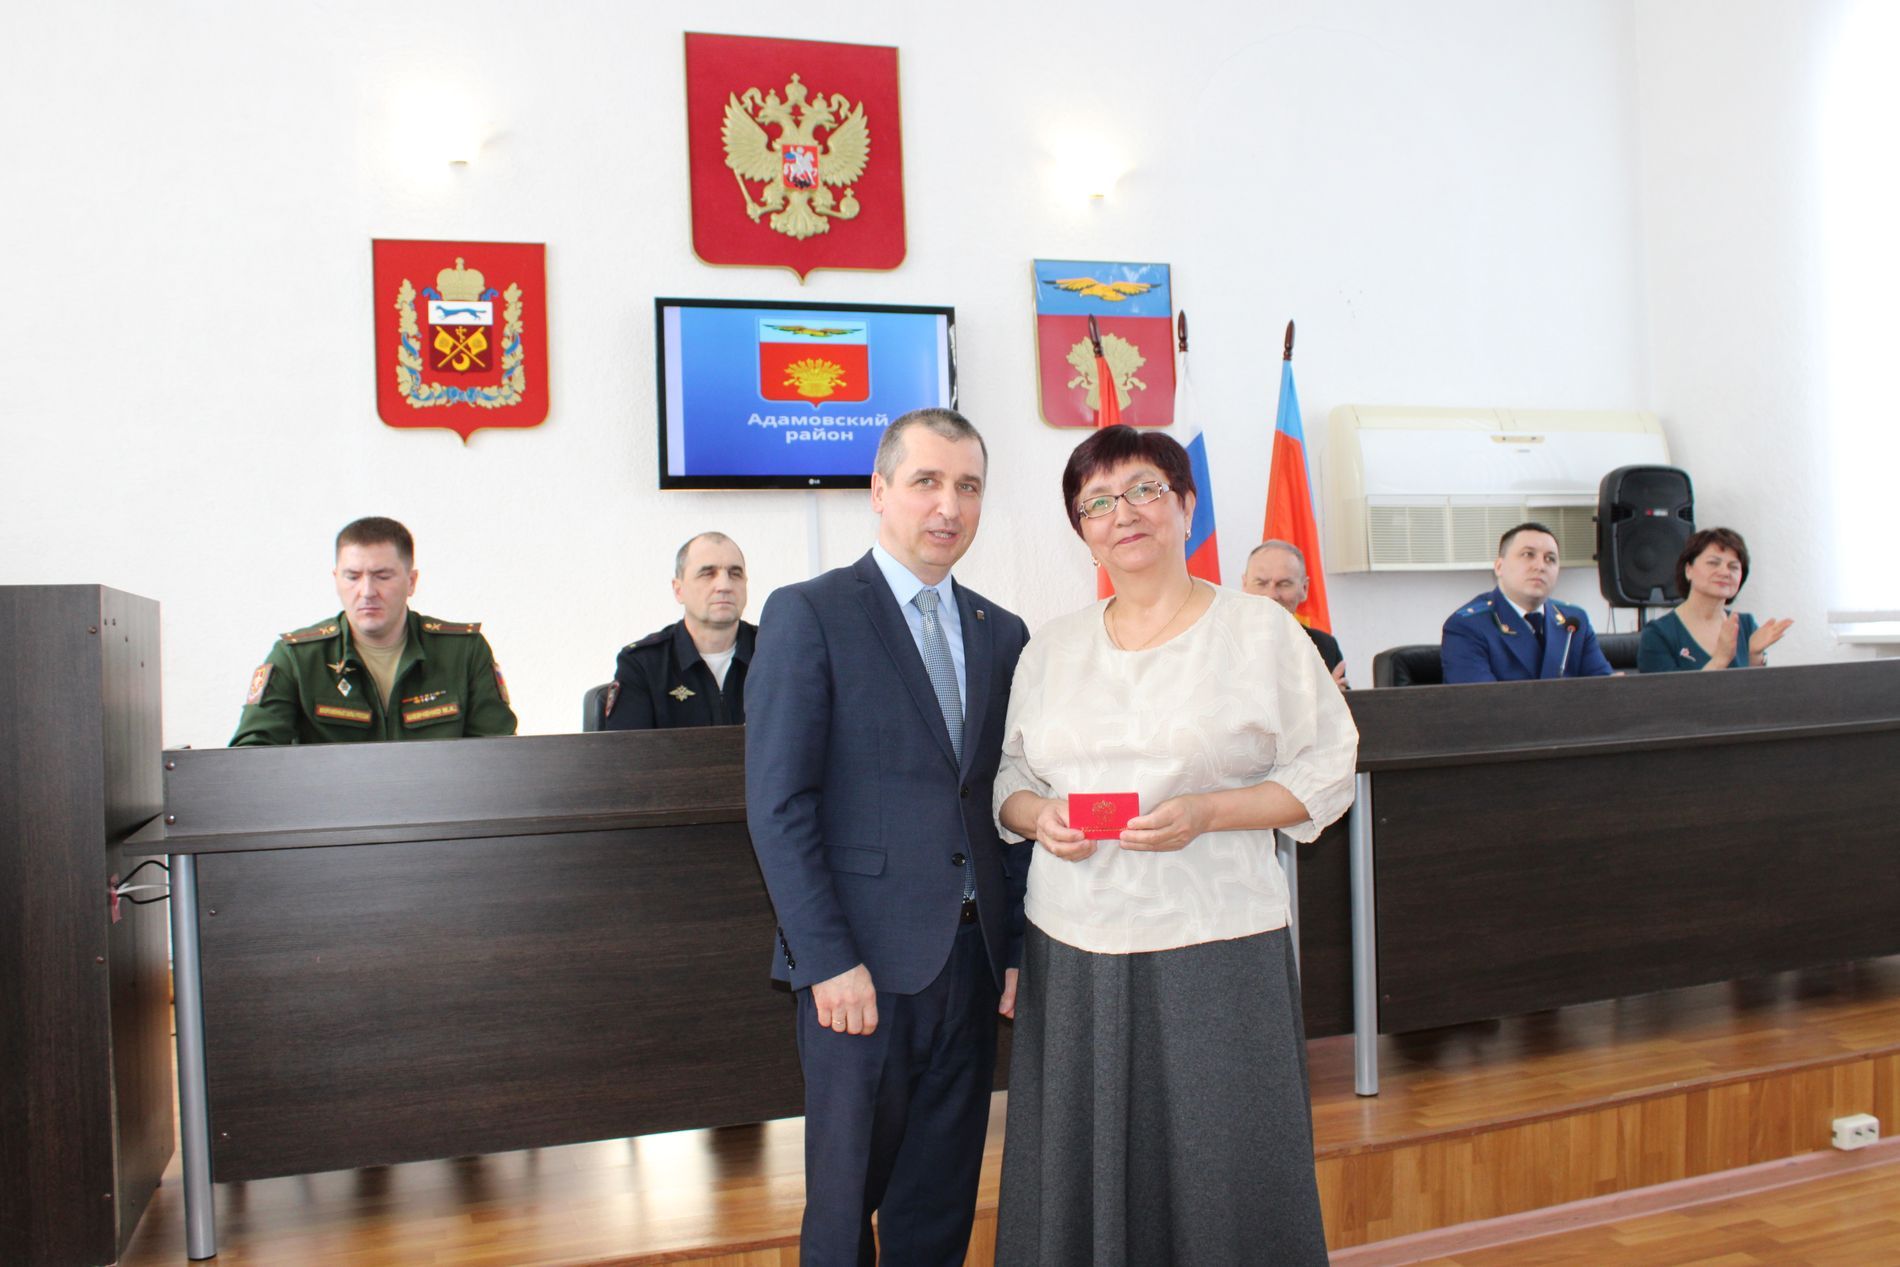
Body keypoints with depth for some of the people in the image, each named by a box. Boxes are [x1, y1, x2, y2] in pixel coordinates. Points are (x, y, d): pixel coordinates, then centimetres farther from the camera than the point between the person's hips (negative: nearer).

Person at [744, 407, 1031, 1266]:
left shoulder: (1002, 635, 11)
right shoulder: (808, 615, -5)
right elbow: (777, 806, -10)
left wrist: (1017, 946, 6)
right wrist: (829, 961, -15)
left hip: (972, 959, 5)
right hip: (864, 961, -5)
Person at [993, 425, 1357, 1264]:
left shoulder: (1261, 631, 1)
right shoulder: (1053, 645, 12)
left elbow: (1325, 774, -1)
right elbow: (1010, 772, 17)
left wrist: (1206, 812, -15)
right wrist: (1037, 816, -6)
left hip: (1213, 949, -3)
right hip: (1072, 951, 4)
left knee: (1224, 1179, 1)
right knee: (1079, 1178, 7)